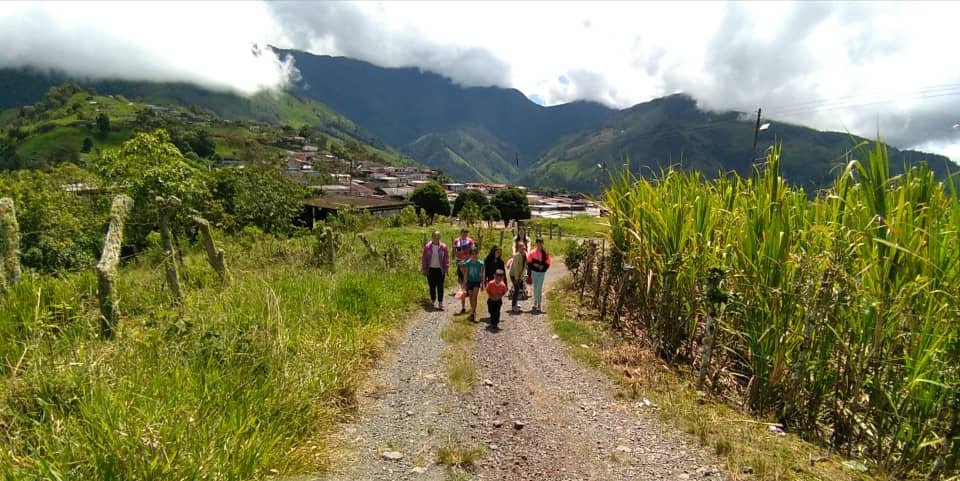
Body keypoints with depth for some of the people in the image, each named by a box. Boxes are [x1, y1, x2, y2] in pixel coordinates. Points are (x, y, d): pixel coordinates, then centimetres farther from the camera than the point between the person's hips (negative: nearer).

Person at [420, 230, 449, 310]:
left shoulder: (443, 247, -1)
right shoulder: (427, 247, -1)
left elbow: (446, 258, 3)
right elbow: (424, 258, 4)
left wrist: (445, 269, -1)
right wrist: (424, 269, 2)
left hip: (440, 270, -1)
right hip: (431, 269, 1)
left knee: (440, 287, -1)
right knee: (432, 286, 9)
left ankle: (440, 303, 1)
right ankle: (433, 300, 27)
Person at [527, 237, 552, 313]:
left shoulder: (545, 253, -5)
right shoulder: (532, 253, -3)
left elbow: (548, 263, -1)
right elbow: (529, 262, 2)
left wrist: (543, 267, -15)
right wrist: (534, 264, -12)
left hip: (542, 272, -2)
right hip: (534, 272, 2)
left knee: (539, 288, -7)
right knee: (535, 287, 12)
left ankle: (538, 305, -1)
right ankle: (535, 303, 27)